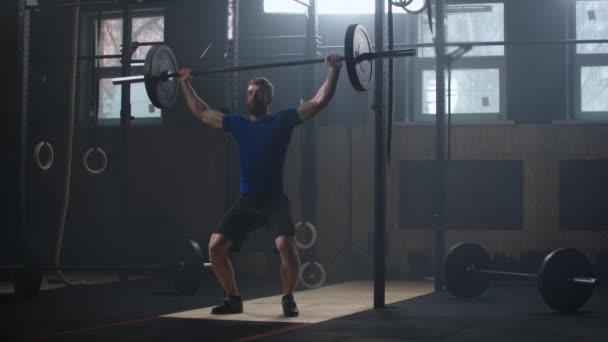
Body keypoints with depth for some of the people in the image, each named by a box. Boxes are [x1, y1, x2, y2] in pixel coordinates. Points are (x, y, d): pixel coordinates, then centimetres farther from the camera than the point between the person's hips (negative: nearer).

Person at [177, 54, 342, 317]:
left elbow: (320, 101, -4)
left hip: (275, 201, -4)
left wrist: (334, 70, -10)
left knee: (286, 246, -27)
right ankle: (233, 299, 9)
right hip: (246, 201, 4)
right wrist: (185, 84, 23)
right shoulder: (238, 124, 10)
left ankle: (288, 299, -6)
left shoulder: (283, 120, 0)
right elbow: (201, 112, 21)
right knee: (216, 246, -8)